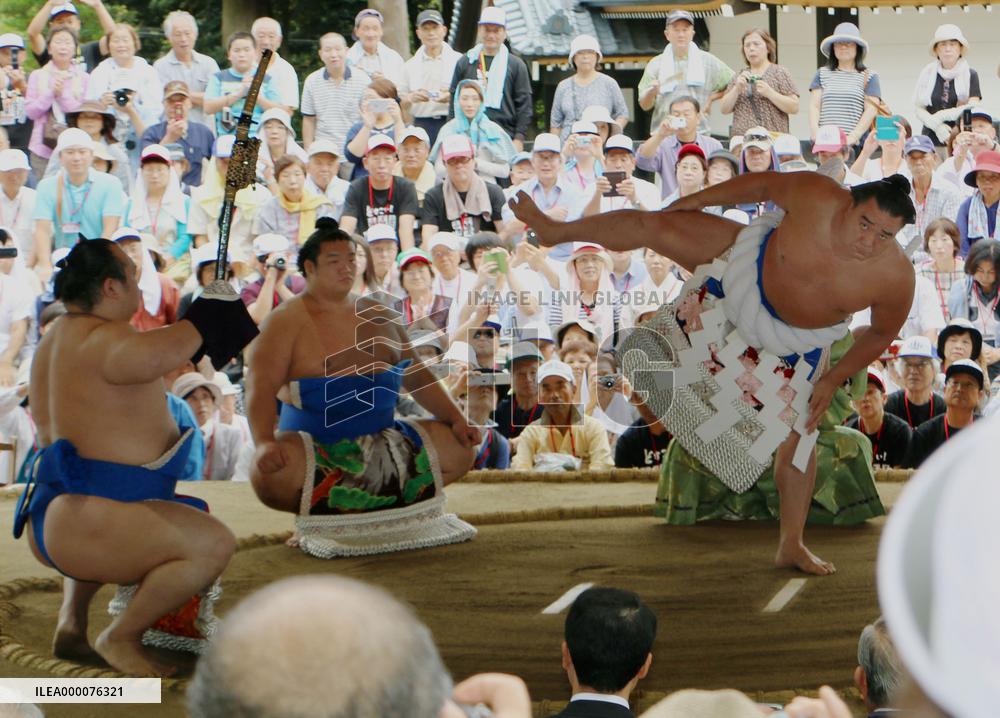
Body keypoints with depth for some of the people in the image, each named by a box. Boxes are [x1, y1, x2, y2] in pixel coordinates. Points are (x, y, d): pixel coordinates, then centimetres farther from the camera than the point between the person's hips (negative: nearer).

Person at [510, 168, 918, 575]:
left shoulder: (895, 278, -33)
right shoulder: (816, 197, -35)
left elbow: (882, 332, -11)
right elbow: (762, 184, -15)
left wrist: (834, 379, -8)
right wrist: (695, 201, -2)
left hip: (797, 339, -1)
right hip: (754, 263, 1)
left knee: (796, 436, -3)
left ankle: (791, 546, 13)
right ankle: (555, 231, 30)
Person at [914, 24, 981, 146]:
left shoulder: (970, 75, 6)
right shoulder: (927, 74, 9)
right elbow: (919, 109, 5)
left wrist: (941, 115, -11)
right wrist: (936, 125, -13)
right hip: (932, 139, 1)